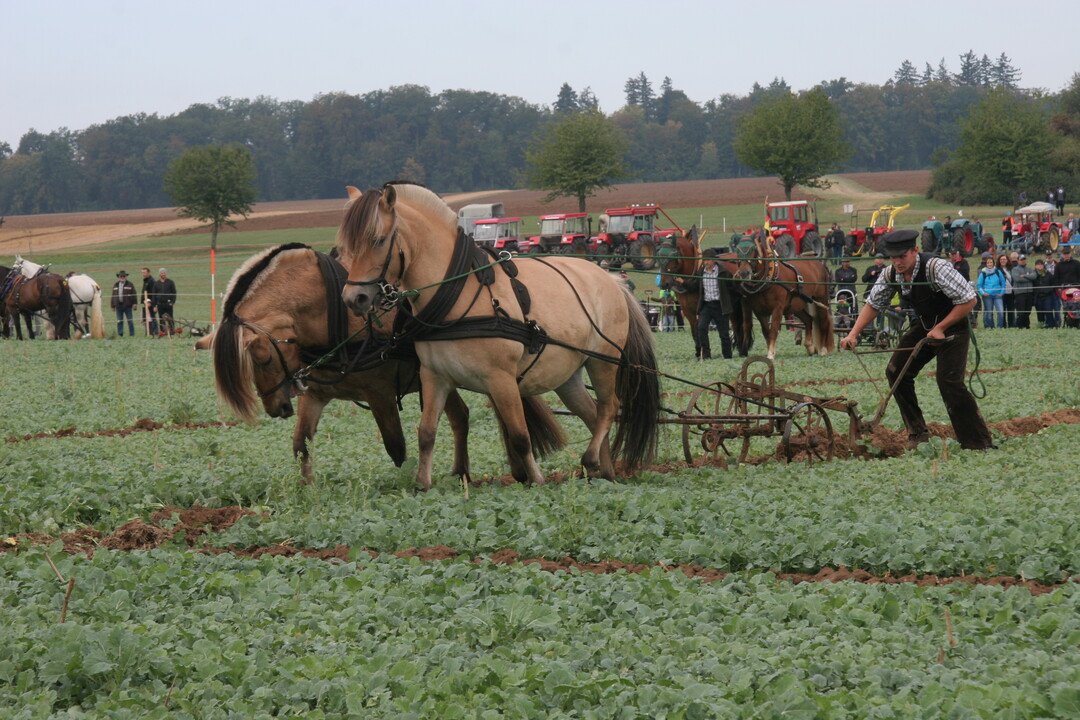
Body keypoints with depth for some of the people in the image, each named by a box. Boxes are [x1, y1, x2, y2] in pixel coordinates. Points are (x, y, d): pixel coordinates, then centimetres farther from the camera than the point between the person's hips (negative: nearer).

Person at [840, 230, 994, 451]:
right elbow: (873, 304, 7)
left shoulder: (936, 267, -28)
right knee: (896, 372, -1)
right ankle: (918, 433, 9)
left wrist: (940, 328, -23)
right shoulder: (890, 274, -8)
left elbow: (969, 300, -26)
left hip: (952, 326, -7)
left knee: (949, 382, -18)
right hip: (923, 326, 7)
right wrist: (853, 334, -4)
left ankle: (979, 443, -10)